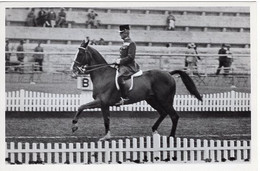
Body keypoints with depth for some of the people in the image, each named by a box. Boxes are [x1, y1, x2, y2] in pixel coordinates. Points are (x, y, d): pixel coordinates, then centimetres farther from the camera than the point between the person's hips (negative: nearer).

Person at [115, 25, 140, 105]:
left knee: (119, 78, -31)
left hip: (129, 66, -11)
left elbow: (130, 57, -19)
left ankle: (124, 97, -33)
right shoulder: (125, 43, 18)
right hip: (124, 66, 11)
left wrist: (120, 61, -17)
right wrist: (119, 60, 11)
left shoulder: (131, 43, -11)